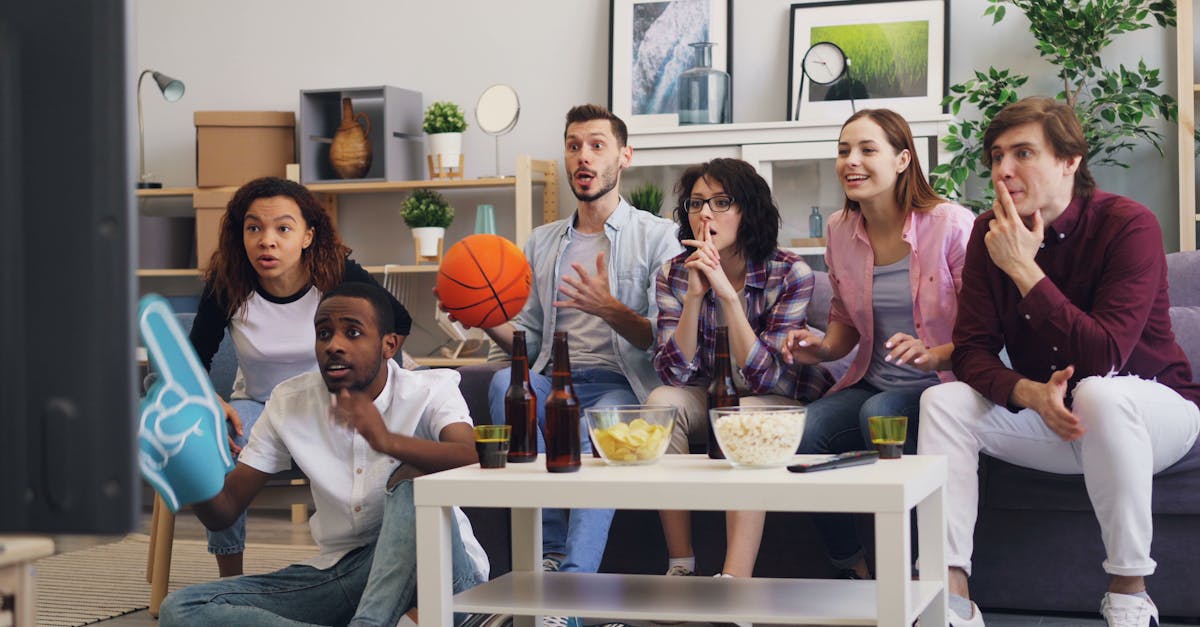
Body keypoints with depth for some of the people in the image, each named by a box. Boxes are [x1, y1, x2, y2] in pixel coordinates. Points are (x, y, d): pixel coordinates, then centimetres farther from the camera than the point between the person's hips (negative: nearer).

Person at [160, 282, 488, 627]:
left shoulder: (431, 391, -9)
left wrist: (388, 441, -48)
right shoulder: (289, 401, 1)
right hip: (338, 569, 5)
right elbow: (223, 513, 1)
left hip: (434, 566, -4)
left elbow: (475, 463, -31)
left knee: (414, 476, -34)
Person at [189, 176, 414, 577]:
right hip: (257, 406, 1)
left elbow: (398, 322, 2)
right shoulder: (226, 286, -13)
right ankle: (230, 578, -18)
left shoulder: (339, 277, -16)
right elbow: (196, 357, 0)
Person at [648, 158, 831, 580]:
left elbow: (762, 378, -24)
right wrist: (695, 295, -28)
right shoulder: (675, 275, -6)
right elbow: (674, 374, -16)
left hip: (778, 404, -3)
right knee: (661, 400, -27)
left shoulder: (790, 273, -16)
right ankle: (680, 567, -23)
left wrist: (727, 293, -32)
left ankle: (735, 581, -42)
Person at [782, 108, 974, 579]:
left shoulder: (951, 225, -10)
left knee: (879, 412, -37)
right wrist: (823, 349, 0)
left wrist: (935, 355, -27)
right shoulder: (840, 230, 7)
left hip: (941, 386, -5)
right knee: (800, 431, -25)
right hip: (870, 385, 5)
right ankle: (853, 573, -6)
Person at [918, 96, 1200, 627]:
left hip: (1153, 409, -5)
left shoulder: (1129, 225, -20)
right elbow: (971, 352, -8)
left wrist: (1023, 269, -30)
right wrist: (1030, 393, -29)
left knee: (1099, 392, -37)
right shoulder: (989, 232, -4)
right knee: (942, 402, -15)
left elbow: (1105, 357, -31)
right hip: (1051, 423, 5)